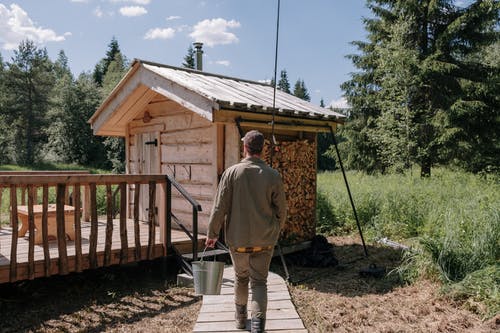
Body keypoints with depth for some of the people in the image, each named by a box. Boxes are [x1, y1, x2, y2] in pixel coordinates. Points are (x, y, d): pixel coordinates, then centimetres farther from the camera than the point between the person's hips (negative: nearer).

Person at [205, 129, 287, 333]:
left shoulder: (231, 172, -9)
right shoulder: (273, 176, -6)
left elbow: (220, 207, -8)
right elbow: (281, 209, 1)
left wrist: (212, 234, 3)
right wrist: (277, 229, 21)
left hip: (238, 239, 1)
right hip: (264, 240, 0)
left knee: (241, 277, 21)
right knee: (259, 281, 9)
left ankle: (240, 317, 37)